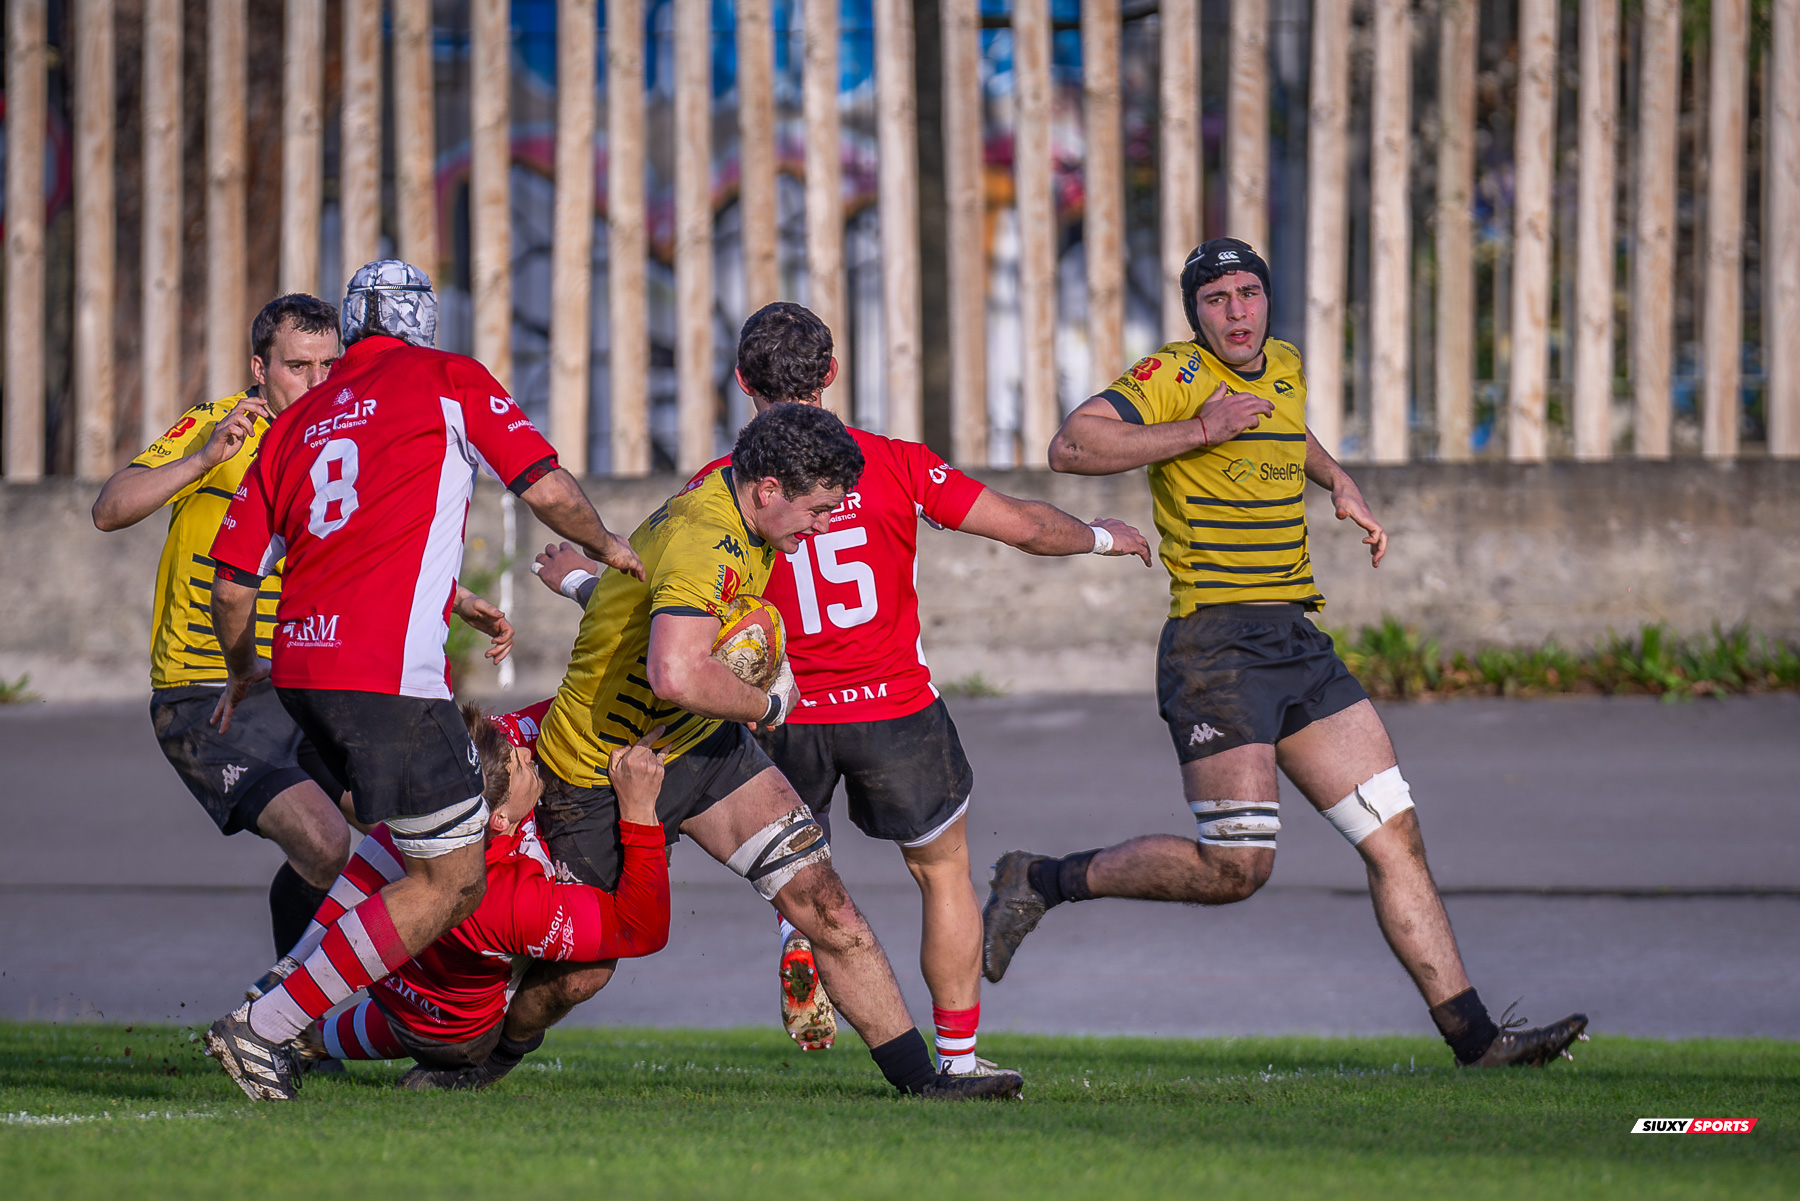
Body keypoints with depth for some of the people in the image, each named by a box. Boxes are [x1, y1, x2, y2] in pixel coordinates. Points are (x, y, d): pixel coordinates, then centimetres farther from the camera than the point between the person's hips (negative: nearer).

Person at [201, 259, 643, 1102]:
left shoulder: (298, 420, 19)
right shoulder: (448, 379, 5)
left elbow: (231, 584, 17)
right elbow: (546, 488, 1)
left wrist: (243, 674, 36)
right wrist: (609, 548, 22)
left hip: (302, 662, 7)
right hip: (386, 671, -7)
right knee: (452, 881, -3)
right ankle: (265, 1028, -9)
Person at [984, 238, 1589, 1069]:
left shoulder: (1286, 370, 16)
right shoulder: (1175, 376, -8)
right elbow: (1071, 447, -21)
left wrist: (1339, 482, 23)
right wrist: (1198, 431, -23)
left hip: (1298, 643, 8)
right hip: (1216, 644, -8)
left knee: (1396, 837, 2)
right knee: (1236, 866, -14)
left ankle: (1472, 1036, 4)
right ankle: (1042, 882, 3)